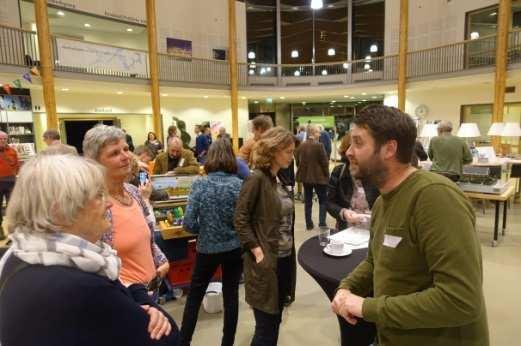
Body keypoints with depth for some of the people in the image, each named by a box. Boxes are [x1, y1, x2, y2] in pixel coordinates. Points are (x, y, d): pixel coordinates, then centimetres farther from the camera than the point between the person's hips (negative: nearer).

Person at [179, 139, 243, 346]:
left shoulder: (199, 184, -11)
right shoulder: (239, 185, -10)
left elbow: (188, 224, -13)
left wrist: (204, 230, 6)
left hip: (207, 249, 0)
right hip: (234, 248, 1)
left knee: (194, 295, 19)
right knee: (231, 295, 15)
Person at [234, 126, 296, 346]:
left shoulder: (277, 180, 10)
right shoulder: (257, 179, -15)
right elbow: (240, 219, -17)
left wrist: (290, 248, 9)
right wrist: (257, 251, -20)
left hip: (284, 259, 8)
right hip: (266, 263, -8)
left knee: (274, 323, 21)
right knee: (266, 328, 6)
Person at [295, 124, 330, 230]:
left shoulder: (301, 146, 2)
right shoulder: (319, 146, -16)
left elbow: (297, 161, 9)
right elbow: (324, 162, -13)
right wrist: (327, 175, 0)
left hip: (305, 176, 6)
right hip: (319, 177, -6)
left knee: (308, 201, 13)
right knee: (323, 200, 6)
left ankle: (309, 224, 18)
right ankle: (322, 223, 0)